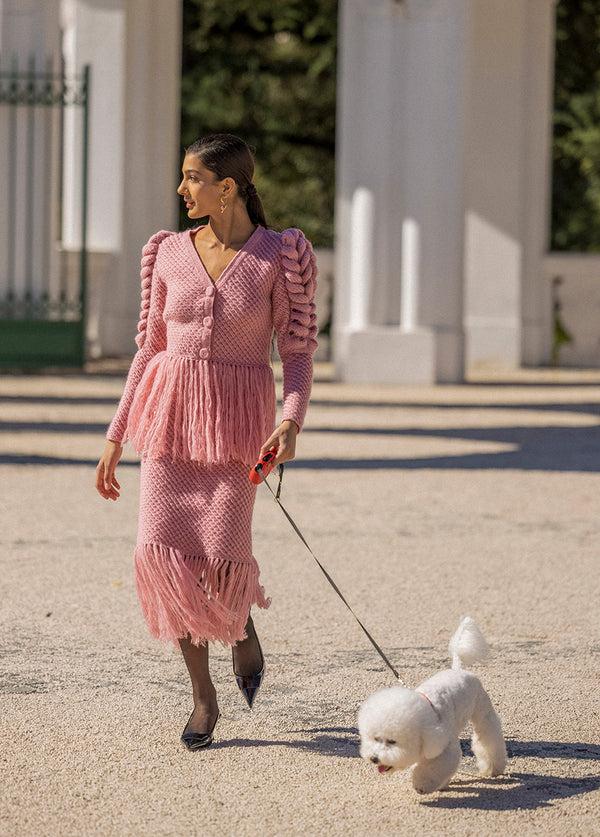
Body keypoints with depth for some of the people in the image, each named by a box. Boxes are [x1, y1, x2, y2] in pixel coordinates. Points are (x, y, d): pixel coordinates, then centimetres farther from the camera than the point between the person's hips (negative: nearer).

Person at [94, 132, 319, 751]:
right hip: (169, 418, 3)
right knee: (161, 553, -10)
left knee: (223, 561, -14)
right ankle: (203, 696, 6)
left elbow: (299, 353, -1)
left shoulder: (279, 257, -3)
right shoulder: (168, 253, 7)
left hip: (237, 420, -3)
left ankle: (242, 620, 25)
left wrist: (290, 424, -19)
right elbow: (149, 349, 12)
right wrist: (115, 438, 10)